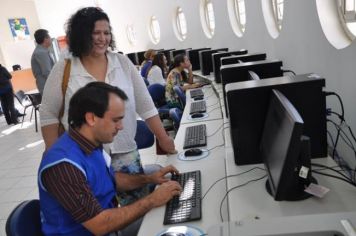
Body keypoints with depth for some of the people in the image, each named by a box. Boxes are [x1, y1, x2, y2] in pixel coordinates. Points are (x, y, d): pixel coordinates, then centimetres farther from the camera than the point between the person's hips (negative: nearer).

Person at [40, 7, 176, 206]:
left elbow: (145, 105, 2)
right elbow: (49, 115, 0)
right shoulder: (64, 69, -5)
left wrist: (163, 138, 0)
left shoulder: (123, 63, 0)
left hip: (126, 155, 2)